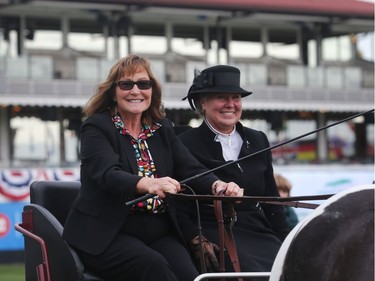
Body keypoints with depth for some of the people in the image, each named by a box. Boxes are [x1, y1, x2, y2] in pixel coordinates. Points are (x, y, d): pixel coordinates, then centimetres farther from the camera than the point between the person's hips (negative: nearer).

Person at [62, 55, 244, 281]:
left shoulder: (163, 129, 15)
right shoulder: (97, 128, -2)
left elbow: (192, 170, 3)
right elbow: (108, 175, -20)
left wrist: (217, 186, -22)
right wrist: (147, 184, -41)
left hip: (159, 232, 4)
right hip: (108, 234, -4)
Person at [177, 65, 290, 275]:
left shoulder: (258, 141, 19)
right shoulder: (187, 145, 3)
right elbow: (179, 210, 0)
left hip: (260, 234, 5)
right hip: (214, 237, -5)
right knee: (256, 273, -31)